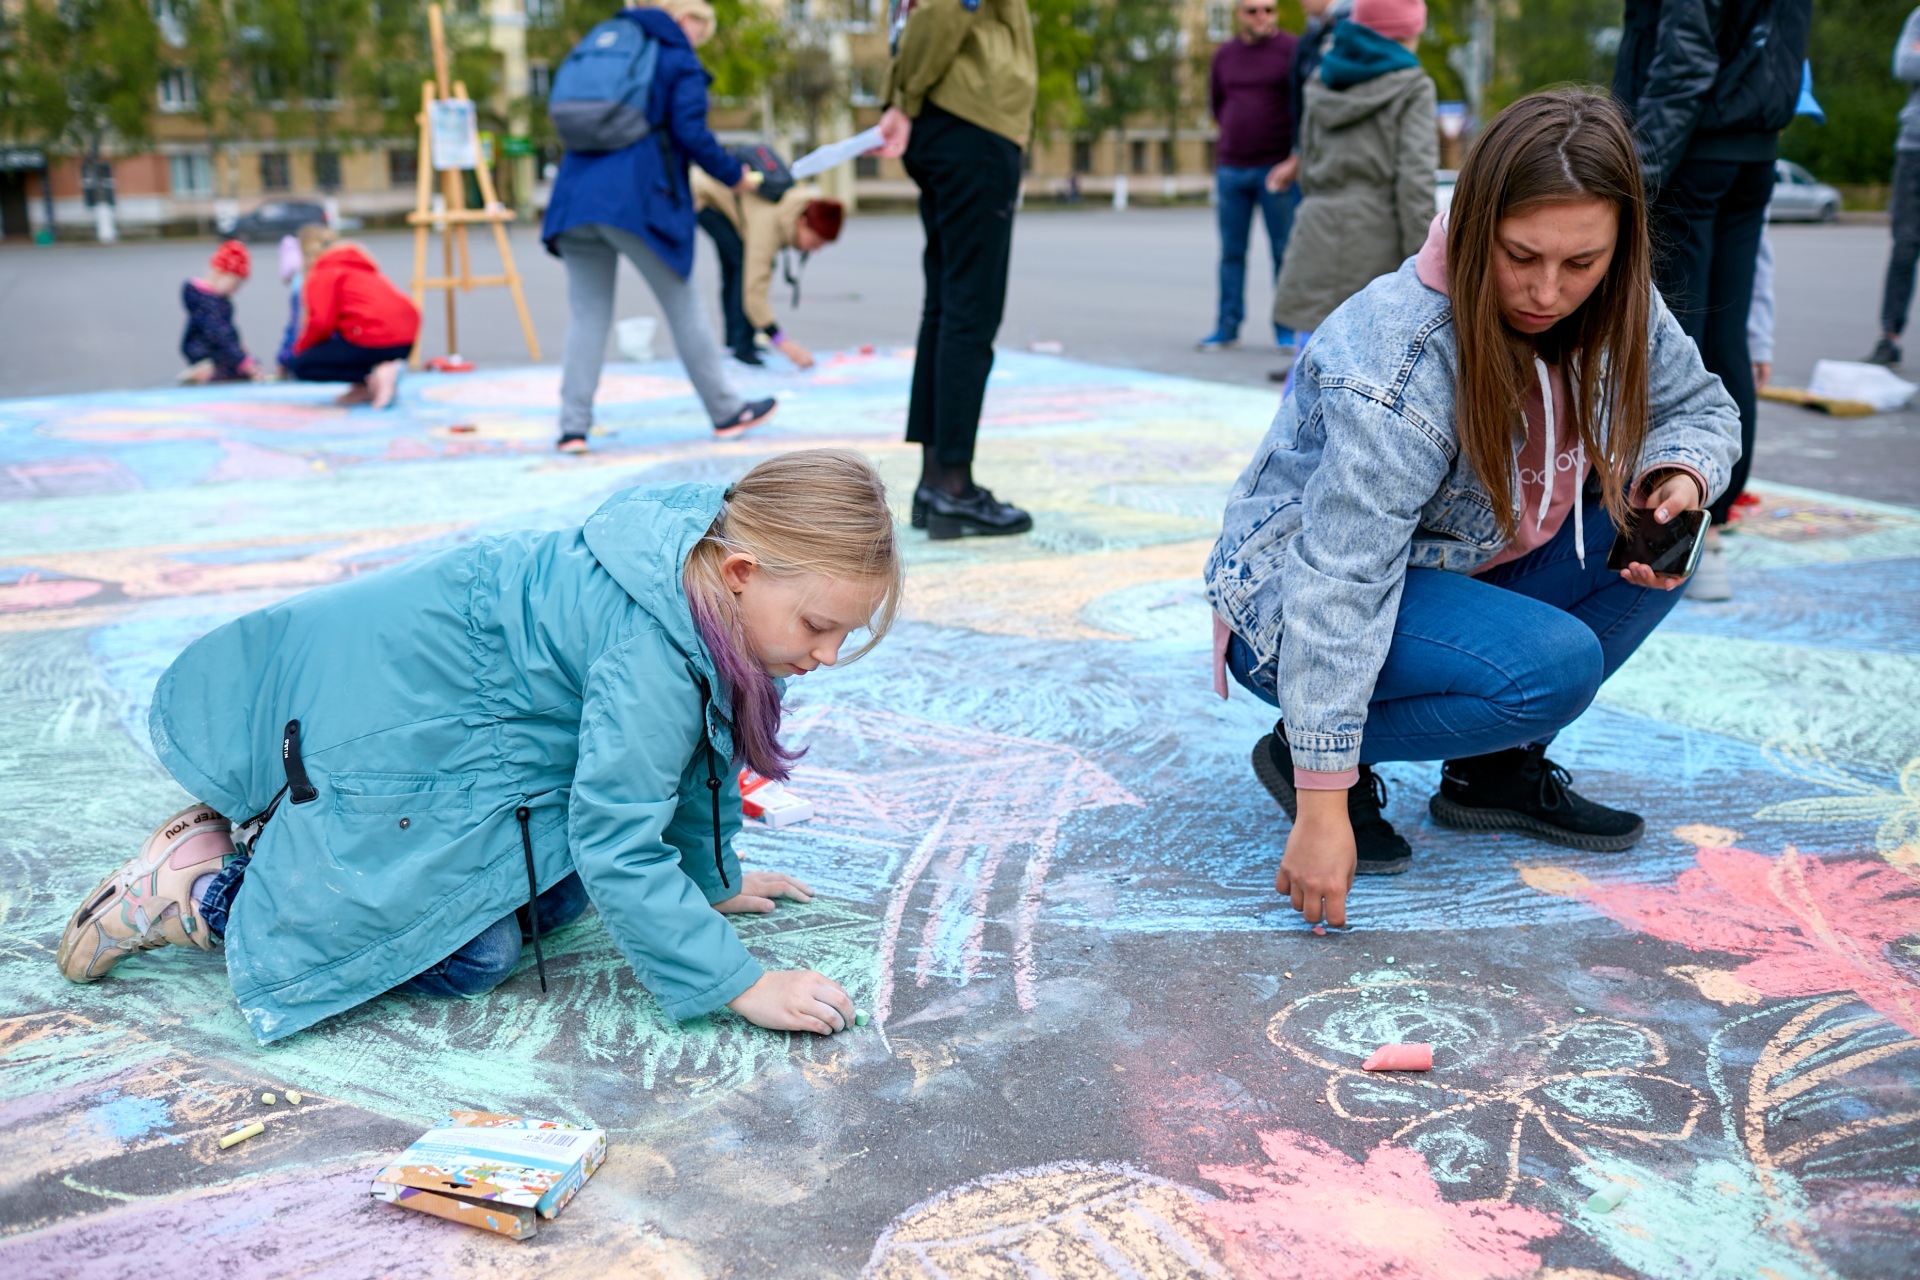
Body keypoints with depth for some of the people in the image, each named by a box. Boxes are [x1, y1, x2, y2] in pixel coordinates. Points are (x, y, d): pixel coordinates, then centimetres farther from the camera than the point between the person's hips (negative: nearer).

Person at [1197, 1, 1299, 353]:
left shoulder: (1290, 50, -3)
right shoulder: (1224, 54, 10)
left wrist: (1293, 158, -7)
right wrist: (1234, 134, 14)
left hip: (1275, 169, -4)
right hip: (1229, 167, 4)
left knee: (1285, 252, -1)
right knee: (1231, 251, 6)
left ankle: (1286, 329, 4)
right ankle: (1227, 326, 11)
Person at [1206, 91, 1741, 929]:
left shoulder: (1617, 313, -8)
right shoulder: (1399, 363, -31)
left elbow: (1701, 407, 11)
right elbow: (1341, 583, -34)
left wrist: (1678, 475, -16)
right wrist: (1322, 806, -35)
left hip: (1453, 569, 8)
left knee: (1652, 530, -8)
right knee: (1555, 664, -28)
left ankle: (1497, 765, 1)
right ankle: (1302, 753, -9)